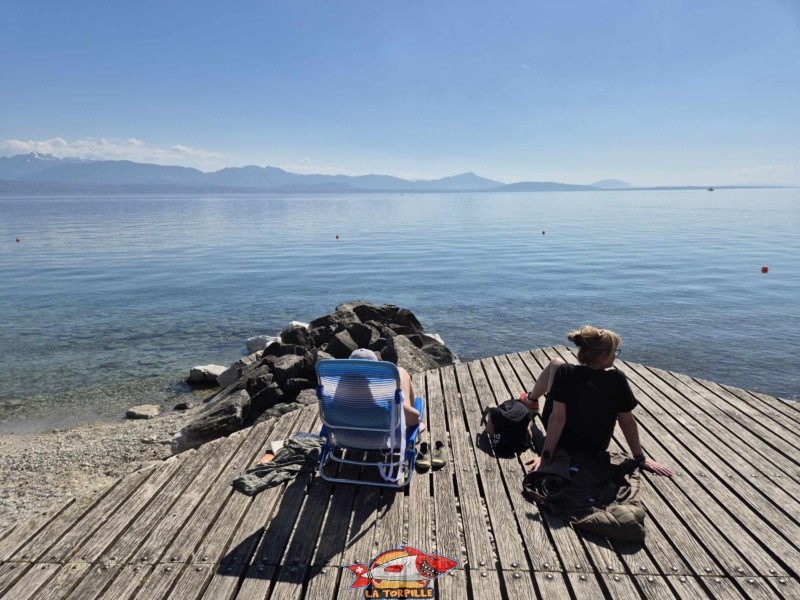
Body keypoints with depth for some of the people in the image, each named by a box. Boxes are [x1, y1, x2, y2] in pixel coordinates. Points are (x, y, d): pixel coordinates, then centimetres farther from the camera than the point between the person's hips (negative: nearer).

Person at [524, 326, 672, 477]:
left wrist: (545, 456, -21)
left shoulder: (565, 372, -27)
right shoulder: (617, 379, -23)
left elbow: (557, 418, -27)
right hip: (597, 448, 2)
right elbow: (628, 422, -15)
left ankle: (531, 400, 40)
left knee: (555, 363, 12)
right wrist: (640, 458, -2)